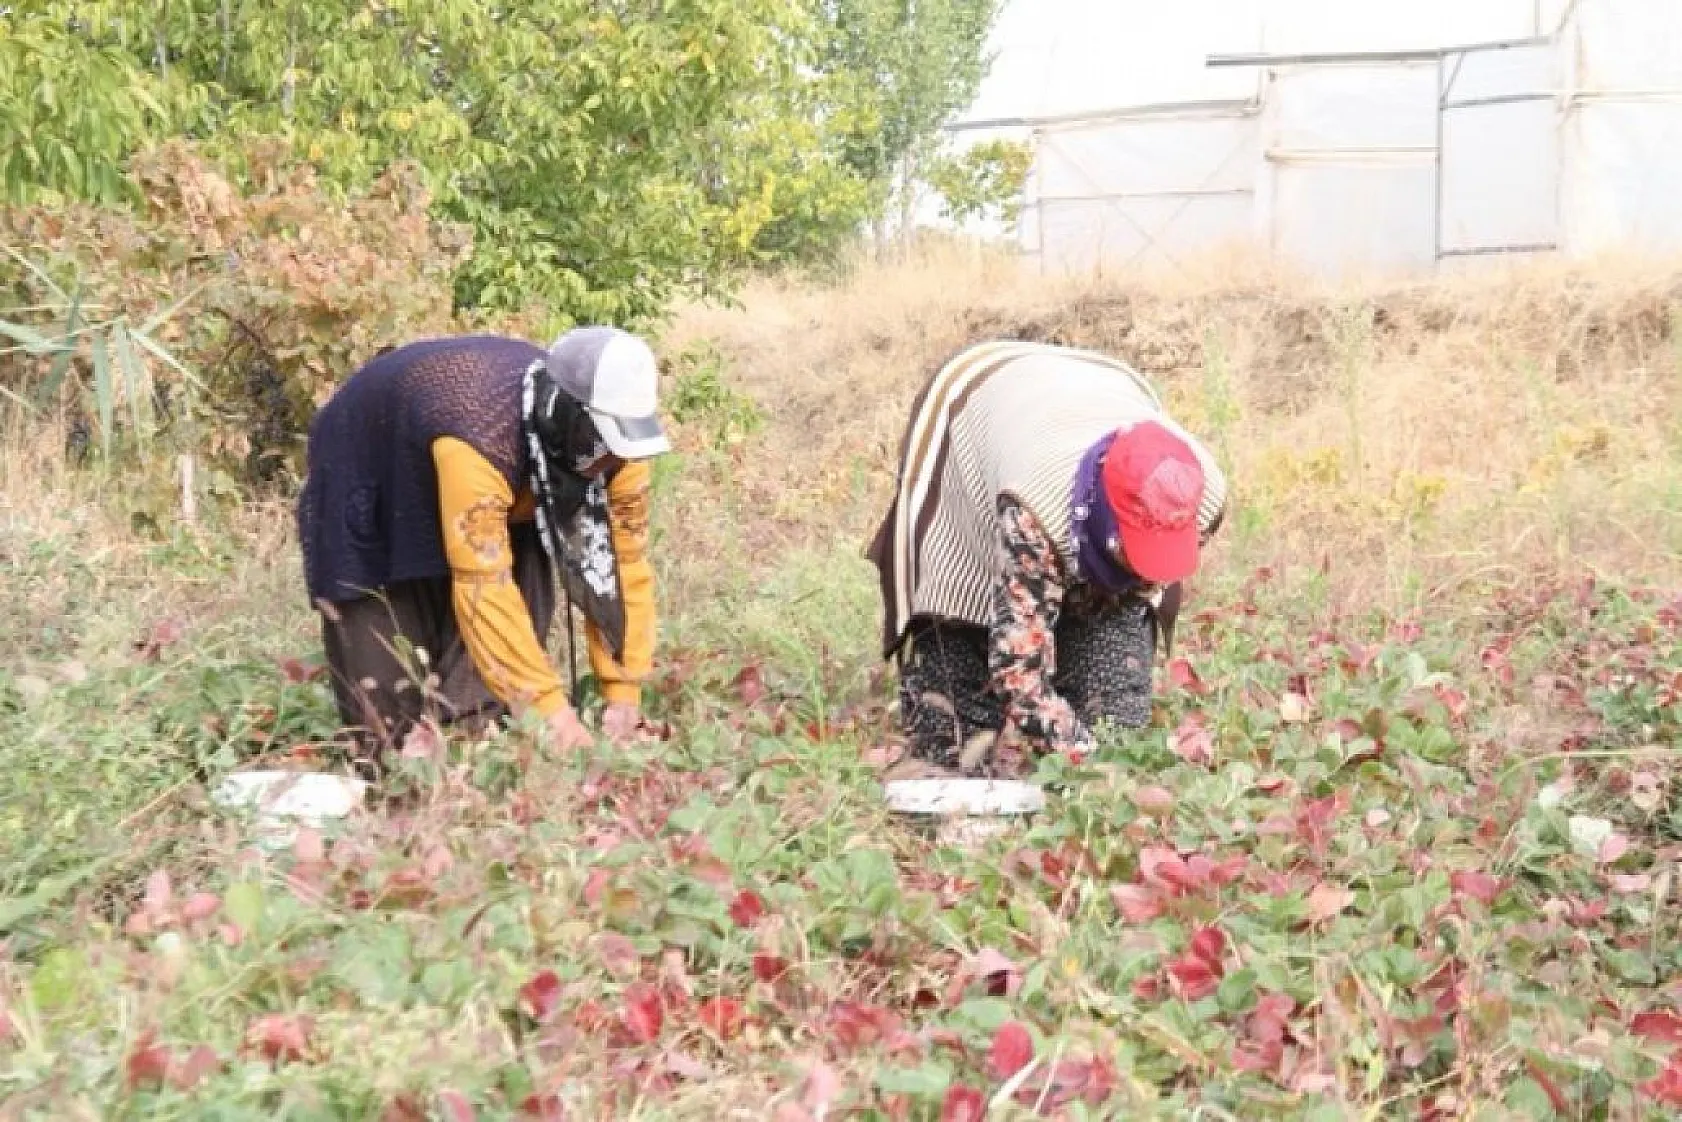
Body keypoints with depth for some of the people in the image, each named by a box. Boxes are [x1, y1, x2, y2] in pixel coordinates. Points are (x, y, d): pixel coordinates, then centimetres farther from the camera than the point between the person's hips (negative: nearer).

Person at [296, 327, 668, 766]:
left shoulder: (610, 442, -26)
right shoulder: (479, 441, -45)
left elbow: (624, 560, -20)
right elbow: (483, 586, -45)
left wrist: (624, 692, -23)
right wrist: (549, 703, -44)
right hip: (367, 478, -5)